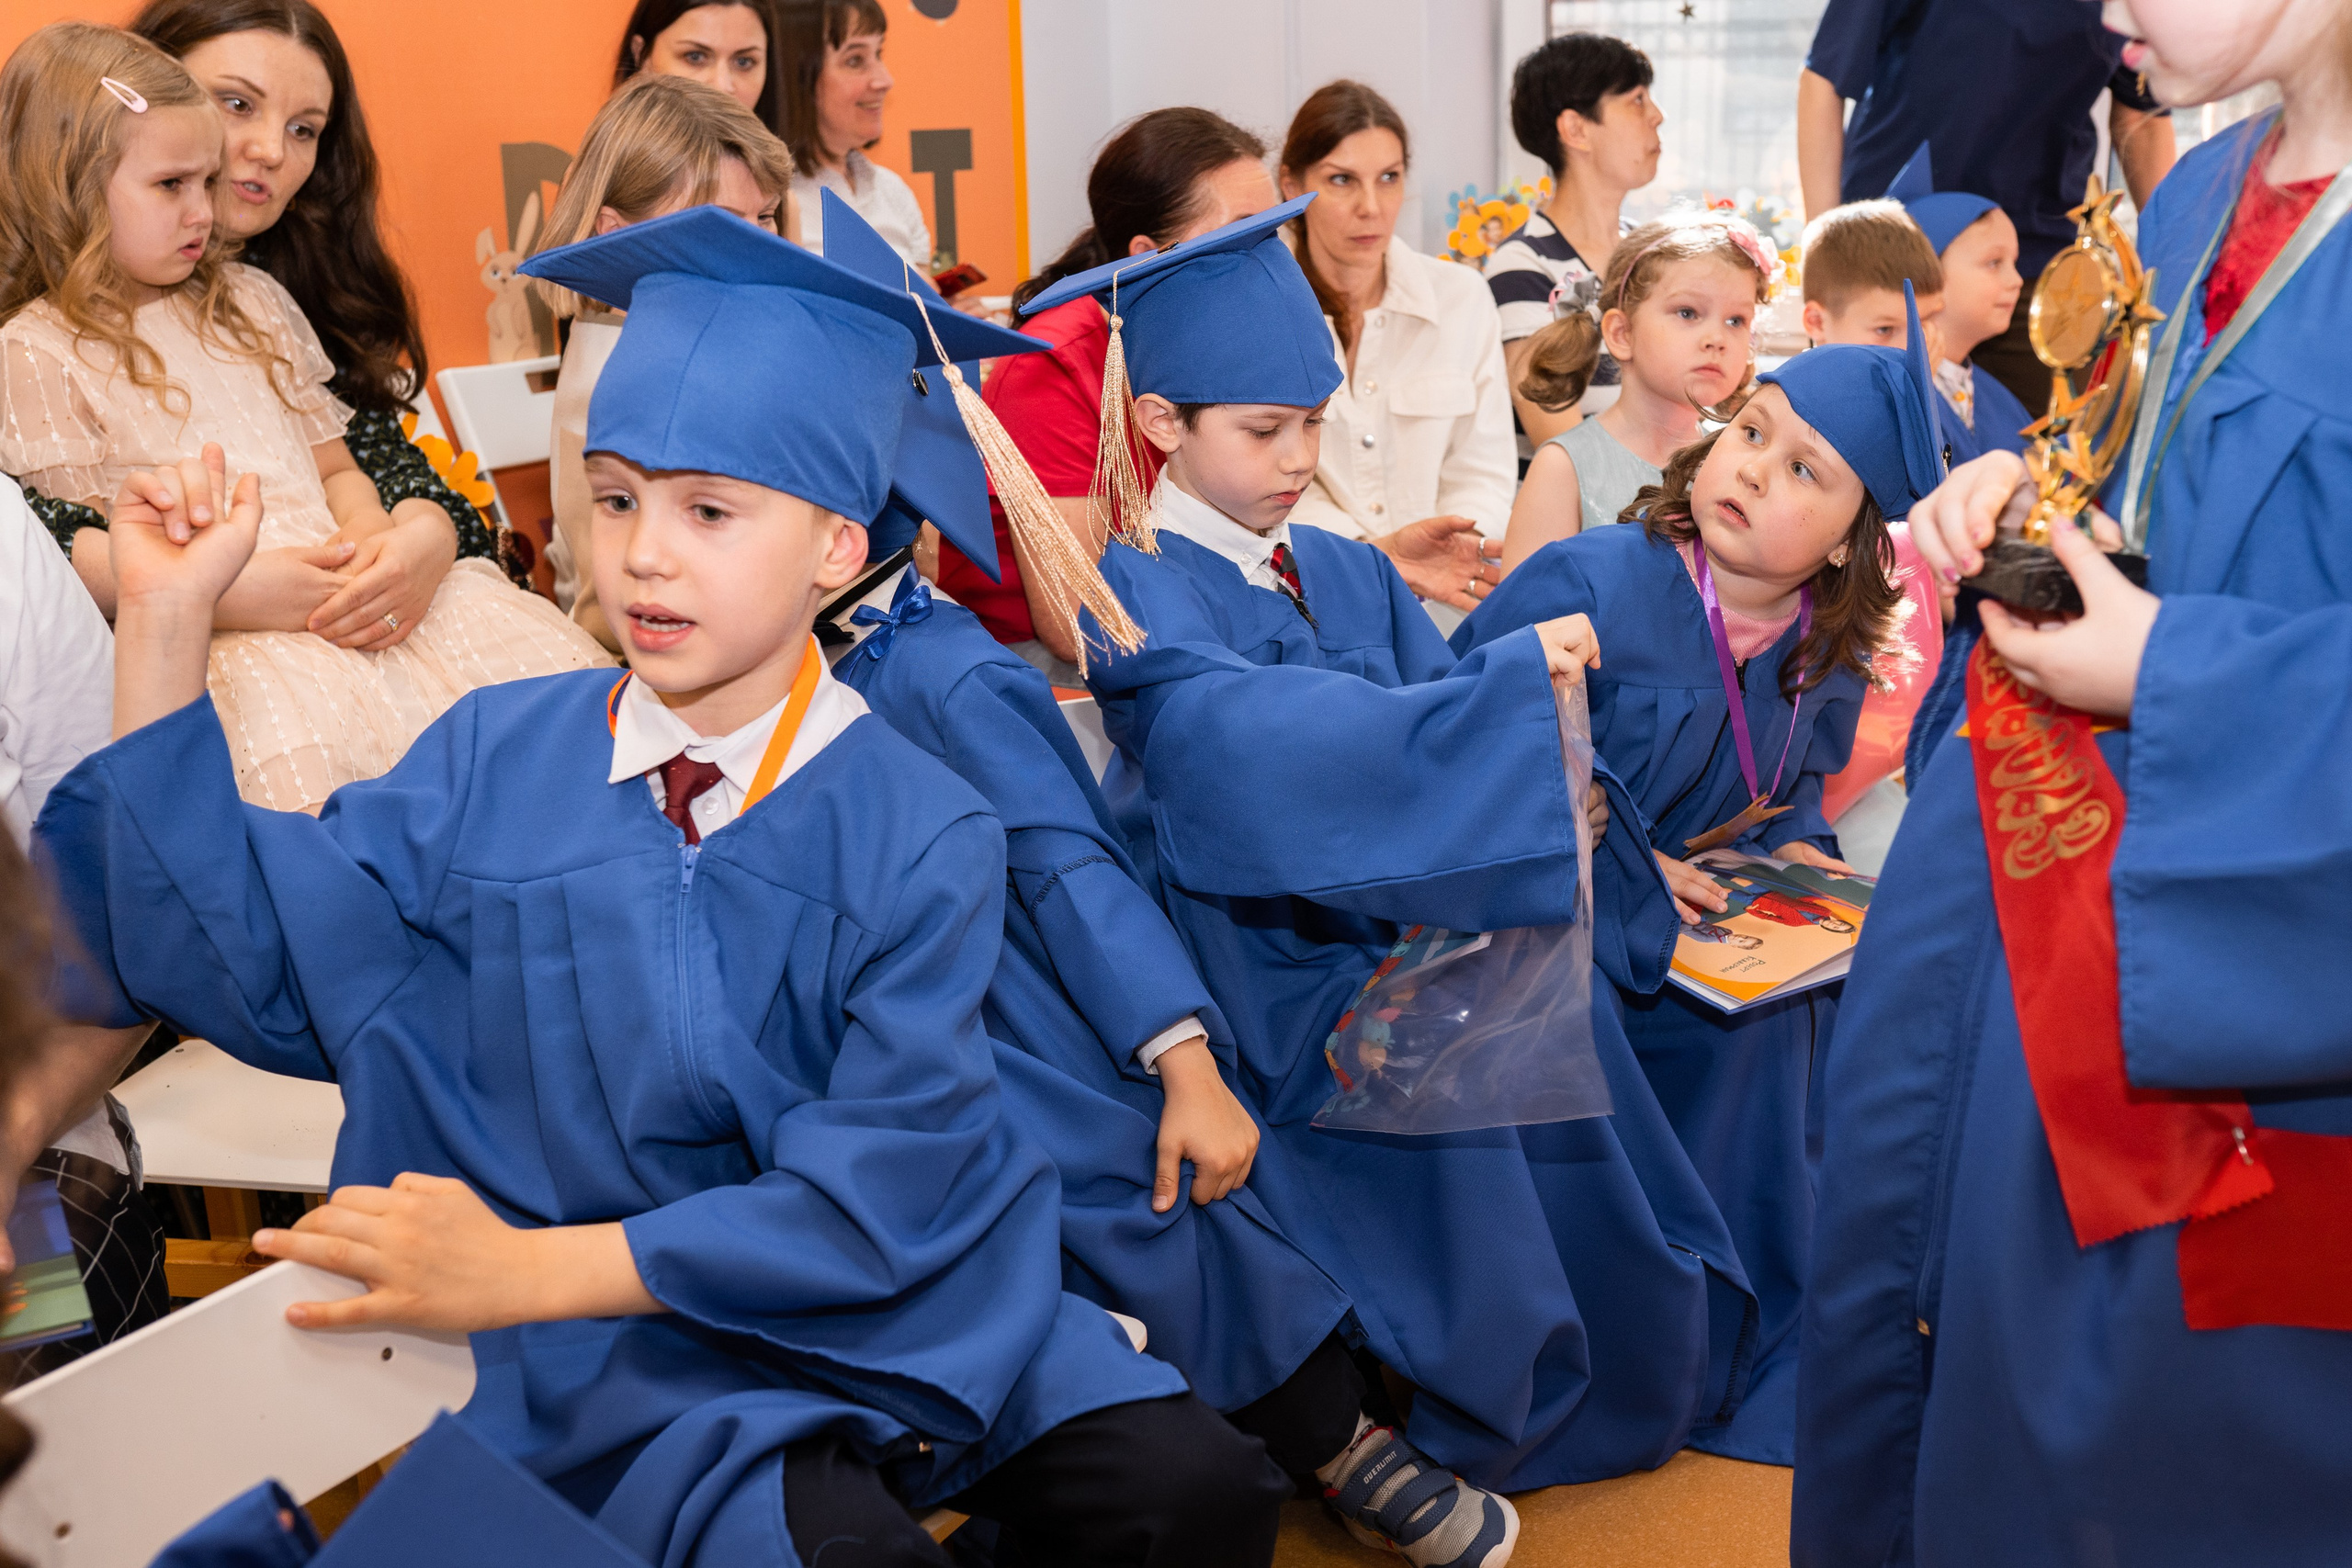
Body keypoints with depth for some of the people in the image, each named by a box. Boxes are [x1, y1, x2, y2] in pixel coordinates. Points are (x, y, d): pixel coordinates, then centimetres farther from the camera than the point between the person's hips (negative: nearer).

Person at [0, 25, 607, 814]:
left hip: (350, 583, 6)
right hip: (207, 627, -6)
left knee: (541, 643, -18)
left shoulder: (252, 302, 25)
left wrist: (371, 540, -1)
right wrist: (223, 591, -15)